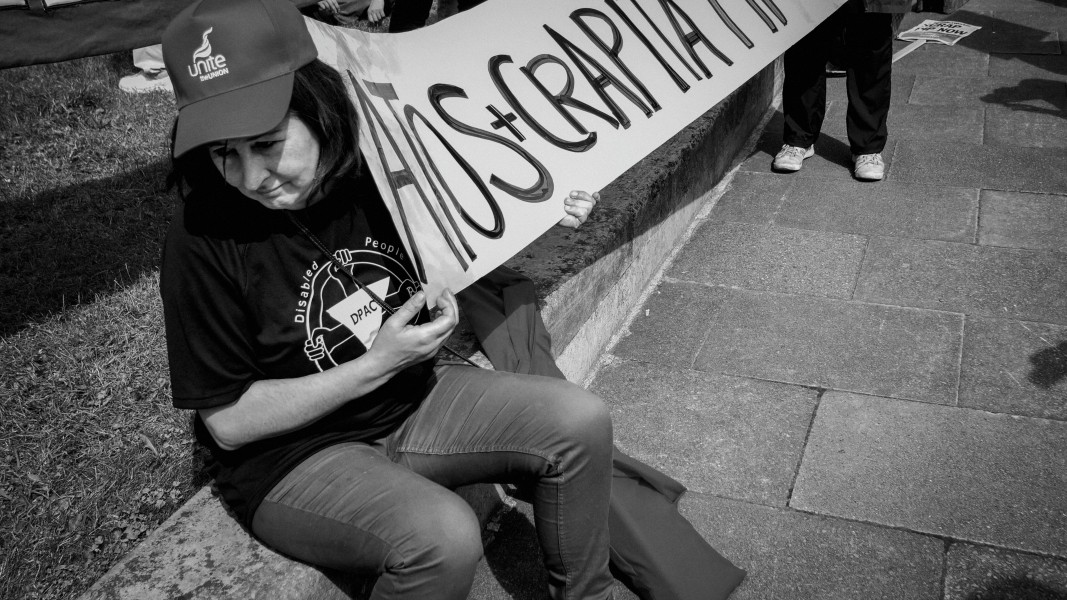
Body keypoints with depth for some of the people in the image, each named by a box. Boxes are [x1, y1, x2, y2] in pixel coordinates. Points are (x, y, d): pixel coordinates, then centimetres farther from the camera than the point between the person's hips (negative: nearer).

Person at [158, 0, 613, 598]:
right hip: (293, 455, -4)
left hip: (415, 398, 5)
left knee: (582, 420, -12)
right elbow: (228, 421, -16)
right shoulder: (205, 236, -22)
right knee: (445, 537, -31)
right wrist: (376, 365, -22)